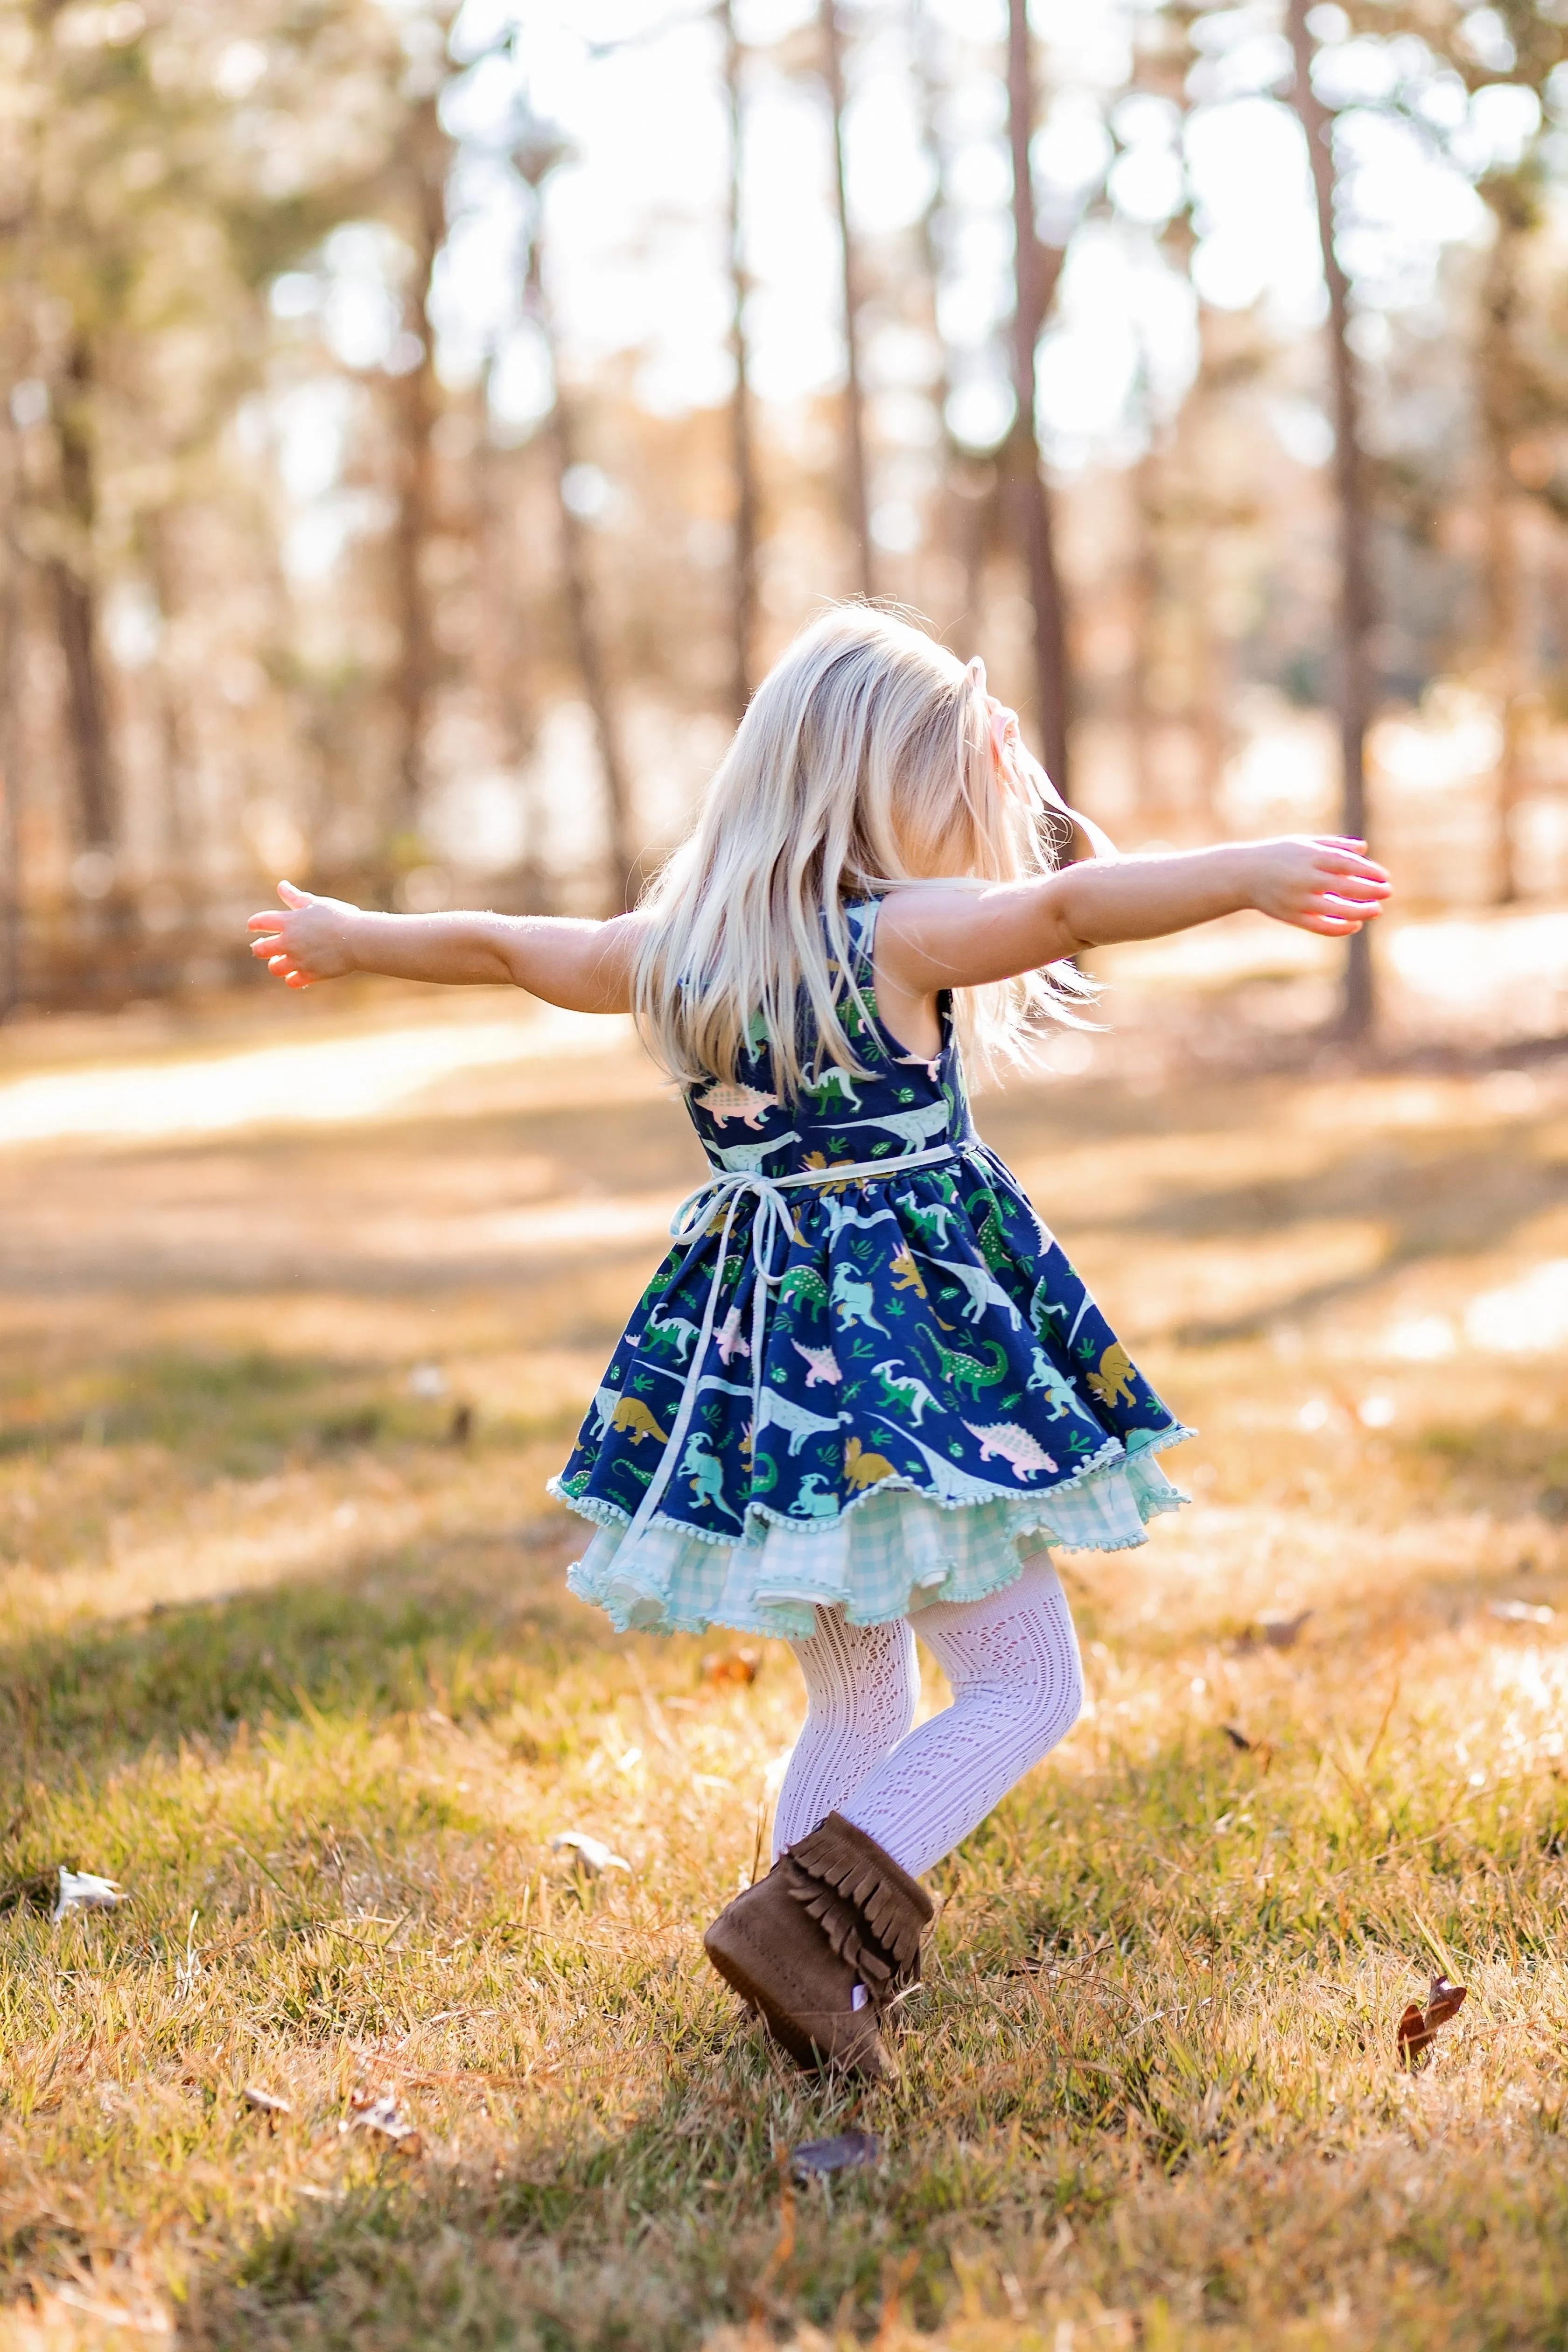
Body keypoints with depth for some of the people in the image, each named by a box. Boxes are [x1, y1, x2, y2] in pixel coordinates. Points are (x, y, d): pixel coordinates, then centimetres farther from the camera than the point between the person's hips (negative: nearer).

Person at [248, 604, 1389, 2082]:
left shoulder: (673, 952, 6)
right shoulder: (899, 934, -13)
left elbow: (499, 945, 21)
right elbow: (1065, 905, -30)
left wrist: (350, 937, 37)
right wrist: (1245, 874, -40)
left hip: (755, 1357, 7)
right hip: (921, 1356, -7)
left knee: (855, 1707, 20)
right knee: (1024, 1685, 2)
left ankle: (827, 1975, 19)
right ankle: (806, 1917, -12)